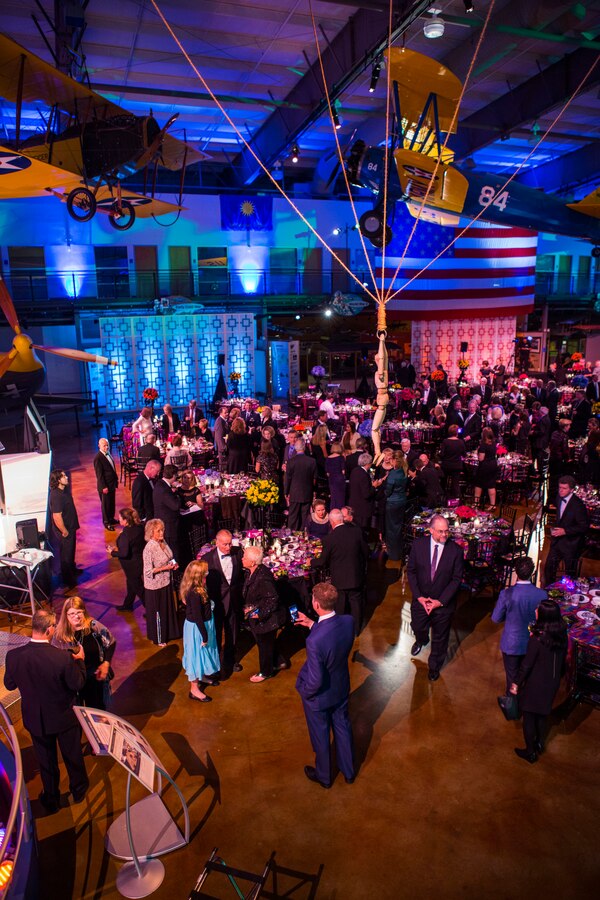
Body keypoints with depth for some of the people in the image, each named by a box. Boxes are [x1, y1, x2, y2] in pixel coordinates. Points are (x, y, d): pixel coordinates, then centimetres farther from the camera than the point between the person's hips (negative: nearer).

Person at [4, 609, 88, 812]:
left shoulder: (13, 656, -25)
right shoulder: (64, 658, -34)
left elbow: (9, 685, -5)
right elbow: (78, 684, -18)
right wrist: (80, 661, -4)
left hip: (35, 719, 2)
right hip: (64, 717, -2)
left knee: (46, 760, 26)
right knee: (73, 755, 25)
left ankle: (51, 799, 46)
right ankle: (79, 789, 49)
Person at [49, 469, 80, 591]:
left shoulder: (64, 489, -1)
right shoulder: (56, 496, -31)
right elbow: (57, 517, -30)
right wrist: (64, 532, -20)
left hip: (70, 527, 9)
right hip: (64, 530, -9)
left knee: (71, 551, 27)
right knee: (66, 554, 9)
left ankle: (72, 569, 48)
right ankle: (68, 580, 26)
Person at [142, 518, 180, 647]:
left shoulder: (163, 542, -2)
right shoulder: (149, 548, -25)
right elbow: (148, 571, -23)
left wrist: (173, 565, -5)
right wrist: (165, 568, -25)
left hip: (166, 582, 7)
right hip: (155, 586, -7)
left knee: (168, 609, 22)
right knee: (157, 612, 12)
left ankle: (167, 633, 43)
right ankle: (158, 638, 32)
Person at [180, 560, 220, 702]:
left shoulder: (198, 589, -4)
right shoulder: (195, 594, -32)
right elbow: (197, 617, -25)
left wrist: (209, 603, -6)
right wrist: (204, 636, -17)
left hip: (203, 625, 9)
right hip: (196, 628, -9)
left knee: (201, 653, 27)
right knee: (196, 653, 7)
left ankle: (201, 676, 49)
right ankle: (194, 689, 25)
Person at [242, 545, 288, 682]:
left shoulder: (263, 577, -33)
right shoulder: (250, 573, -4)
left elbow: (273, 599, -29)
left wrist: (260, 614, -24)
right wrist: (248, 608, 1)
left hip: (266, 619, -9)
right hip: (256, 616, 9)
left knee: (265, 645, 14)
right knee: (263, 642, 26)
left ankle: (266, 672, 37)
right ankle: (279, 662, 48)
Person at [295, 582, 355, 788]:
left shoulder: (314, 641, -41)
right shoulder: (348, 622, -23)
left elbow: (316, 681, -31)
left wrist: (304, 692, -11)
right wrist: (312, 624, 1)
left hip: (319, 696, -5)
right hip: (342, 689, 5)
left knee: (320, 736, 22)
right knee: (342, 728, 29)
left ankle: (324, 776, 49)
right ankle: (348, 771, 52)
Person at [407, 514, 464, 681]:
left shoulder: (456, 550, -17)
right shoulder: (418, 545, -13)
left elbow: (456, 579, -12)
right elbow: (411, 571, -6)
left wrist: (440, 601, -16)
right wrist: (419, 596, -13)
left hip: (443, 603, -2)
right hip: (420, 599, 2)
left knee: (440, 637, 16)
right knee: (418, 628, 24)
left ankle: (435, 666, 44)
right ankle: (421, 641, 62)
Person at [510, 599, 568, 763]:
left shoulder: (537, 639, -30)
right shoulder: (562, 636, -12)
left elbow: (527, 664, -20)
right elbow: (562, 660, 2)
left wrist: (517, 683, -6)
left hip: (535, 684, -6)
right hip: (552, 683, 6)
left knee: (529, 716, 15)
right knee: (542, 713, 27)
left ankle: (530, 752, 29)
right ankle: (539, 744, 45)